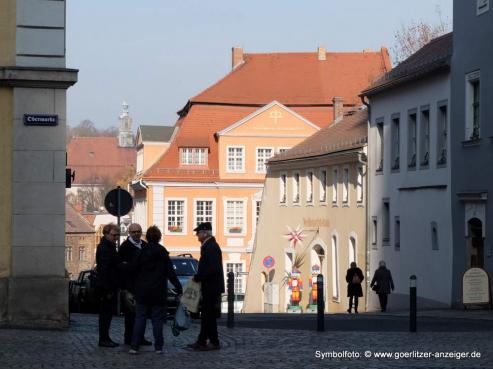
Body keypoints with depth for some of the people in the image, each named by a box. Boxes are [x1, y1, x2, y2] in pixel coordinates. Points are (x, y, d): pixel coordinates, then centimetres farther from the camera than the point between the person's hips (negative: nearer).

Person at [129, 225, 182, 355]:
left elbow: (134, 270, 1)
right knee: (157, 320, 4)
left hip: (142, 292, 1)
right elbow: (170, 272, -3)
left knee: (140, 319, 4)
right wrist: (178, 288, 2)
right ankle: (158, 347, 2)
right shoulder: (163, 252, -4)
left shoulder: (141, 252, -2)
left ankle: (134, 346, -1)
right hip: (158, 292, -1)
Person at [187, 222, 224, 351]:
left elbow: (213, 268, -25)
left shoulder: (211, 247, -17)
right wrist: (198, 277, 12)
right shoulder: (208, 246, 14)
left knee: (209, 316, -4)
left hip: (211, 288, -10)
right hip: (209, 288, 10)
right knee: (206, 315, 13)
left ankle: (214, 343, 2)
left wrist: (197, 278, -17)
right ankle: (201, 342, 18)